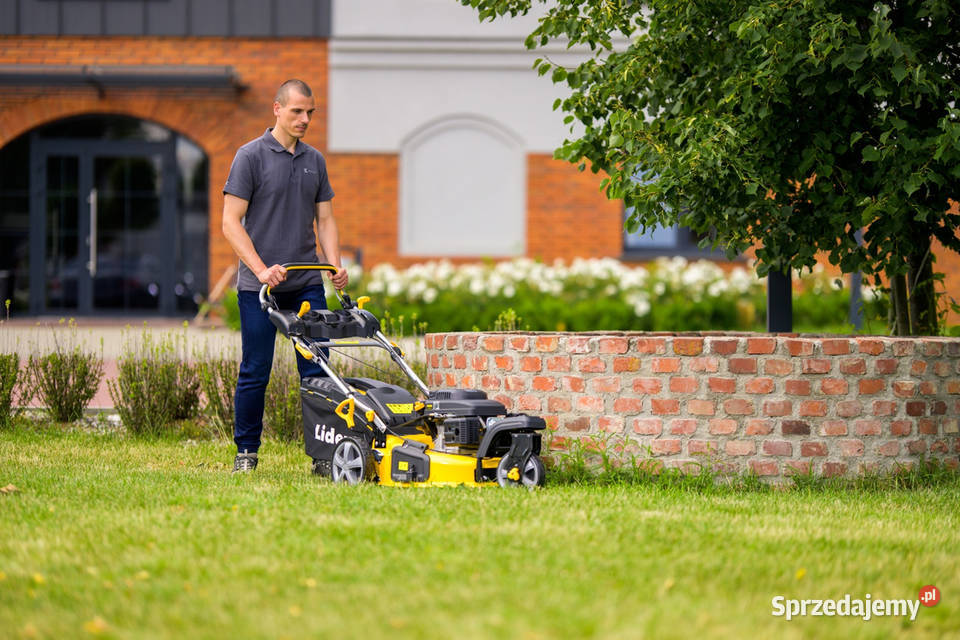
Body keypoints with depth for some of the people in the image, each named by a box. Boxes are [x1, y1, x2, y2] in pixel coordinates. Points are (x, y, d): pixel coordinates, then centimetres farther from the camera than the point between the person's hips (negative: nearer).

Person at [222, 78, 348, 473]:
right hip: (259, 287, -5)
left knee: (316, 369, 0)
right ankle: (246, 452, 12)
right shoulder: (251, 156, -5)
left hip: (307, 283, 5)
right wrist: (261, 270, -18)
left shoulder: (315, 160, 12)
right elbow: (231, 222, -9)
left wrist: (334, 264, -3)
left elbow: (324, 219, 14)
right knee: (255, 372, 0)